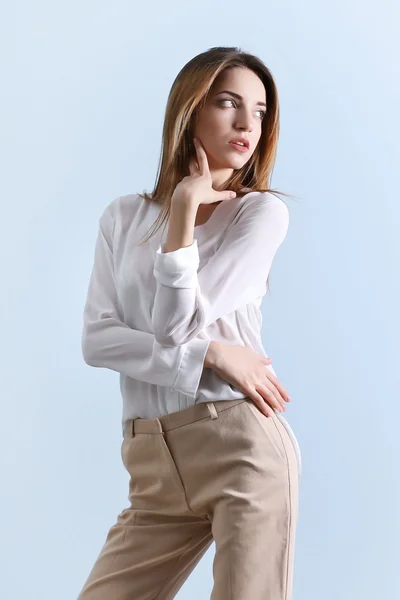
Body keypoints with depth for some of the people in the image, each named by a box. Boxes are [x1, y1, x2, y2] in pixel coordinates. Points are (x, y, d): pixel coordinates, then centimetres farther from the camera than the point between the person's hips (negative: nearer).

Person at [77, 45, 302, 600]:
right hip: (153, 465, 4)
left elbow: (180, 325, -7)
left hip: (242, 443, -3)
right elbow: (97, 341, 0)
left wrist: (185, 207, -6)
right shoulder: (124, 217, 12)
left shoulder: (263, 211, 2)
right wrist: (209, 355, -11)